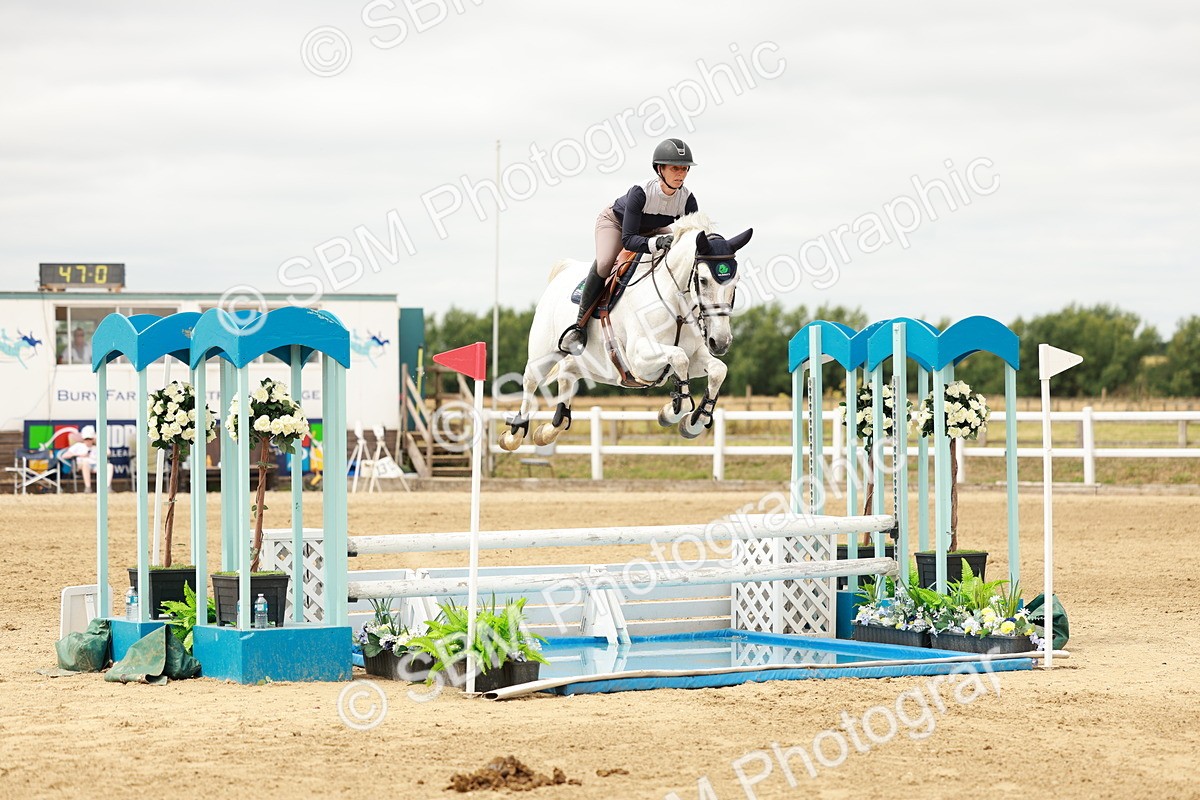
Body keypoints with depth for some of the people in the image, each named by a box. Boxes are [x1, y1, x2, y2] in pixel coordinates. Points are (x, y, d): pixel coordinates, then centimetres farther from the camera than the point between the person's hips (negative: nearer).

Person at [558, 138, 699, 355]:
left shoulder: (687, 199, -27)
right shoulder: (641, 192, -39)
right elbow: (628, 239, -41)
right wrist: (656, 243, -59)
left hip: (652, 229, 5)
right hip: (616, 222, -5)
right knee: (604, 263, -32)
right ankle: (579, 325, -21)